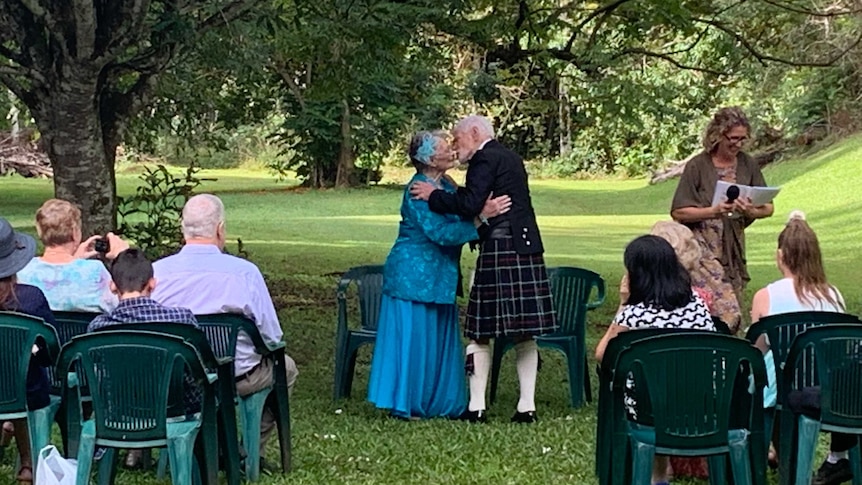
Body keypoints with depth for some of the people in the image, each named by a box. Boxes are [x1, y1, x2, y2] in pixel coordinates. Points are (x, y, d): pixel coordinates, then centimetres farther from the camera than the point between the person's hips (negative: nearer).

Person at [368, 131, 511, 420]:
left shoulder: (447, 186, 8)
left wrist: (486, 210, -2)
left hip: (438, 276, 9)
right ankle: (404, 404, 8)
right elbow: (440, 233, -24)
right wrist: (481, 217, -28)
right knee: (413, 338, -2)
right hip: (413, 275, -9)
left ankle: (438, 402, 20)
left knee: (440, 339, 12)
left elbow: (459, 219, 15)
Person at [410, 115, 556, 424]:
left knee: (481, 332, -1)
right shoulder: (512, 158, 20)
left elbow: (470, 204, -18)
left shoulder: (485, 158, -8)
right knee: (525, 334, 8)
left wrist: (434, 196, -7)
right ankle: (527, 406, 10)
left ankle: (476, 407, 1)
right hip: (527, 247, 8)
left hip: (499, 250, -8)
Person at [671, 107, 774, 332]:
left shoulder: (747, 165, 7)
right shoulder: (698, 166, -6)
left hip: (734, 246, 5)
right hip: (704, 245, -5)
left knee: (732, 314, 6)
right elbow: (678, 212, -7)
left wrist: (752, 211, -13)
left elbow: (768, 208, 10)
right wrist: (714, 211, -20)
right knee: (727, 315, -18)